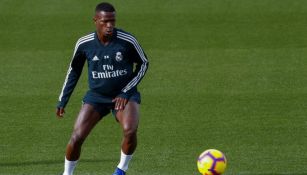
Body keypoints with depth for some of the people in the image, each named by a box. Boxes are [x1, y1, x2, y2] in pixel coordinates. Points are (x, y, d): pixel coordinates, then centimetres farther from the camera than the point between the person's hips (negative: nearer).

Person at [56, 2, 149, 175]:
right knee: (77, 137, -12)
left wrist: (126, 91, -7)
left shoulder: (127, 41, -16)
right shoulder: (84, 44, -9)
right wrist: (62, 101, 10)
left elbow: (143, 63, 1)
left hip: (124, 96, -2)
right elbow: (74, 71, 9)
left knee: (130, 131, -29)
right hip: (96, 96, 2)